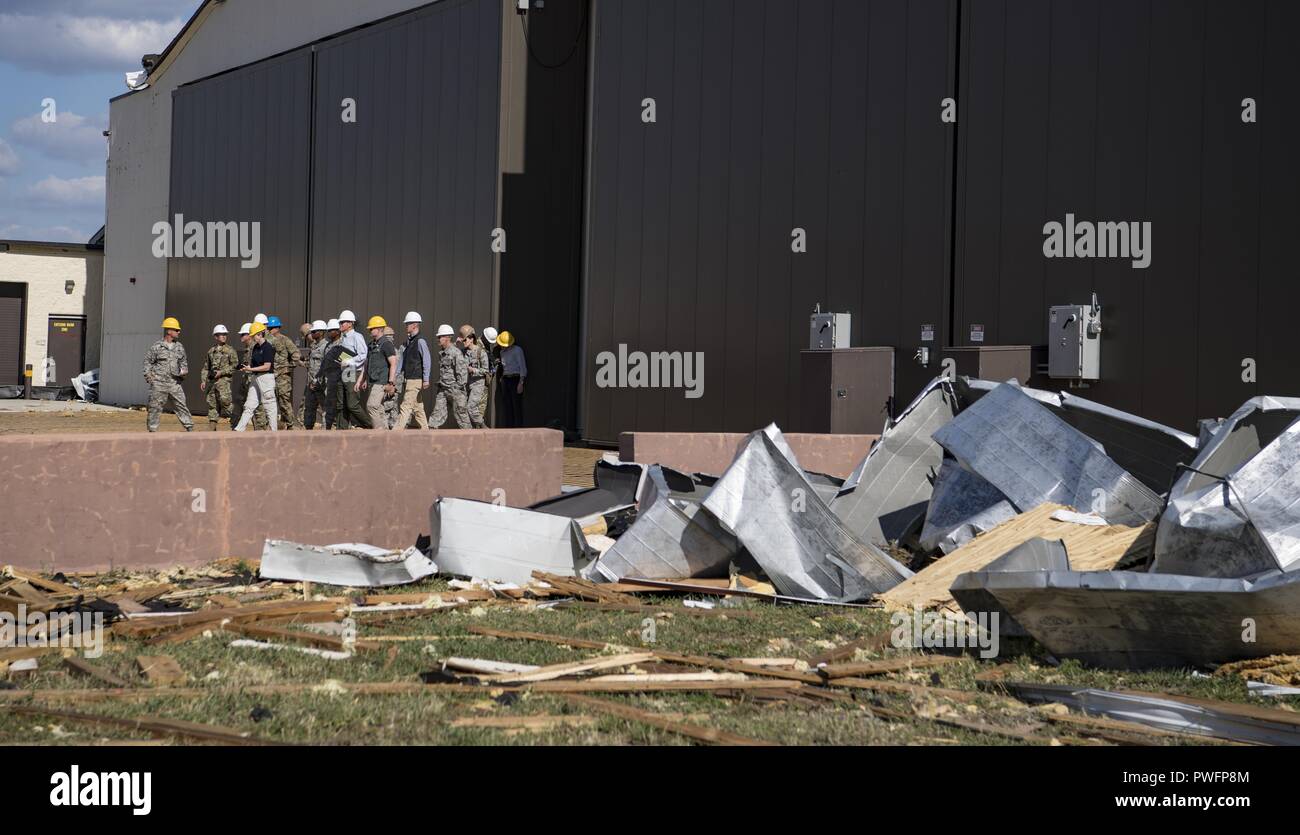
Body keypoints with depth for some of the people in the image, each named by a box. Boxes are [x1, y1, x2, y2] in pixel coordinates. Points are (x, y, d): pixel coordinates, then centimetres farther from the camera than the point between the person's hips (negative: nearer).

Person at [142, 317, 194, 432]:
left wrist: (184, 370, 5)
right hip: (159, 383, -3)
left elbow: (184, 361, 24)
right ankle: (152, 429, 9)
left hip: (174, 383, 4)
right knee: (155, 407, 1)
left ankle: (190, 428, 1)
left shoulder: (179, 347, 11)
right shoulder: (156, 346, -2)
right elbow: (147, 361, 4)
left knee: (181, 405, 0)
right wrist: (148, 375, -6)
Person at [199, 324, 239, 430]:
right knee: (211, 402, 3)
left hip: (224, 379, -5)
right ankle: (212, 428, 7)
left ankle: (233, 417, -5)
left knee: (224, 399, -24)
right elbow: (206, 367, 20)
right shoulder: (211, 351, 17)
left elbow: (234, 365, -5)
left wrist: (222, 372, -14)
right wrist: (203, 380, 10)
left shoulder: (230, 350, 3)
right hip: (212, 380, 5)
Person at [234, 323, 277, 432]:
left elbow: (267, 366, -17)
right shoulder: (255, 347, 13)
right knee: (249, 406, 6)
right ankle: (238, 430, 4)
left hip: (266, 377, -9)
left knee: (270, 406, -2)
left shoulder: (268, 347, -13)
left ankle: (274, 431, 5)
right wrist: (247, 369, 0)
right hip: (256, 378, 9)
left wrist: (251, 369, -16)